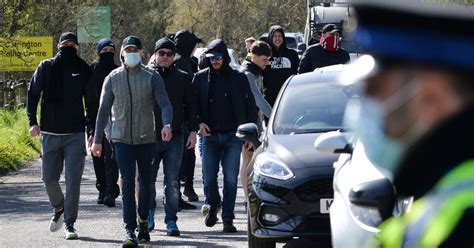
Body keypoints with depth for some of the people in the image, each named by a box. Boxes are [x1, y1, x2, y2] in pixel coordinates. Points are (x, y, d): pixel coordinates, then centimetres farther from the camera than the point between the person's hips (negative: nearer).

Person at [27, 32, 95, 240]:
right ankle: (59, 208, 32)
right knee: (49, 178, 3)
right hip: (50, 133, 1)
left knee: (73, 180, -5)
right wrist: (33, 122, -7)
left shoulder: (83, 70, 4)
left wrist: (92, 131, 1)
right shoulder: (45, 68, 4)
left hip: (75, 134, -1)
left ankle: (69, 224, 1)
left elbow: (91, 103, 7)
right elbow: (33, 94, 5)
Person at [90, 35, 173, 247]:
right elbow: (104, 110, 8)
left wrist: (167, 124, -27)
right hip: (122, 139, 0)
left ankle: (143, 221, 32)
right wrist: (97, 139, 6)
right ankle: (130, 230, -12)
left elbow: (164, 103, -7)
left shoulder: (152, 77, -1)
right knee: (127, 183, -9)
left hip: (146, 138, 0)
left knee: (145, 182, 11)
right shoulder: (112, 79, 4)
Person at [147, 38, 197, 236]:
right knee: (148, 180, 4)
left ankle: (171, 220, 5)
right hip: (149, 137, 0)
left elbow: (191, 106, 10)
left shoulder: (183, 78, 7)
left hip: (174, 138, 0)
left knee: (172, 182, 0)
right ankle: (148, 215, 22)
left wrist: (193, 130, 2)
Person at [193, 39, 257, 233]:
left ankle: (227, 220, 2)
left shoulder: (238, 78, 3)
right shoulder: (201, 78, 6)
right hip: (210, 135, 1)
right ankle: (213, 205, 28)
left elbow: (250, 106, 7)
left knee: (230, 180, -4)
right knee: (209, 178, -1)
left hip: (233, 135, -1)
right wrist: (199, 122, -8)